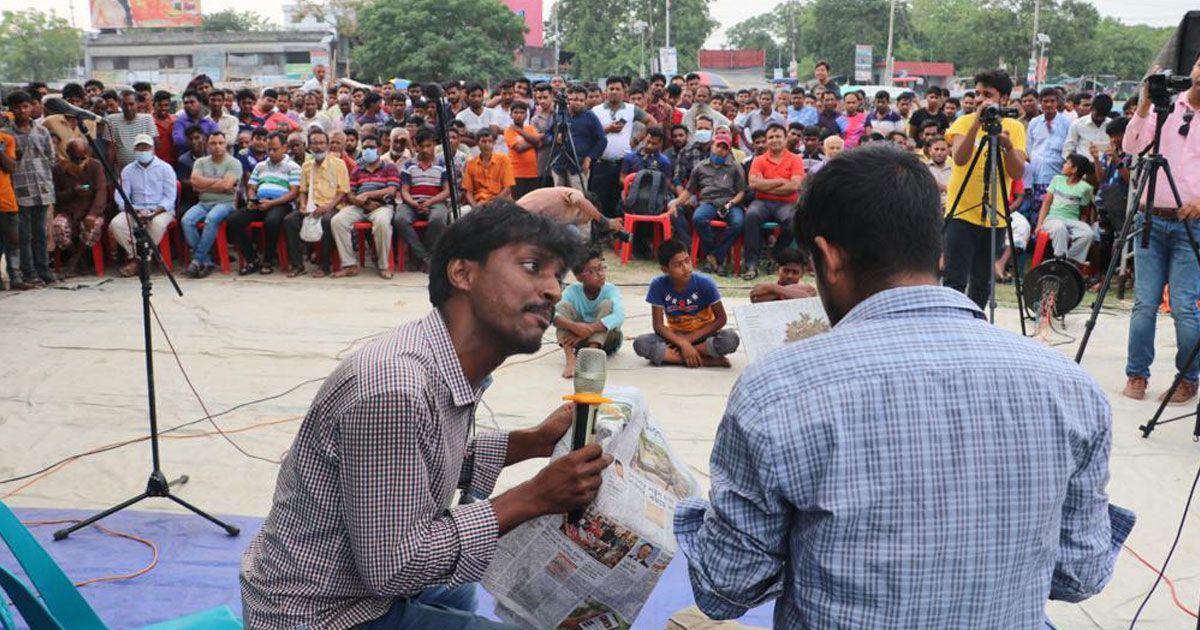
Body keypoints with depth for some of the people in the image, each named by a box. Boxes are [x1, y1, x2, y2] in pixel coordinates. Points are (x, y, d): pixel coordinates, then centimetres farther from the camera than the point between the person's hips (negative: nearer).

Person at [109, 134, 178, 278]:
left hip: (161, 210, -3)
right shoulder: (127, 170, 13)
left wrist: (156, 211, -21)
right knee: (115, 224, -26)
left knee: (158, 223, -38)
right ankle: (135, 256, -13)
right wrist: (133, 210, -16)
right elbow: (121, 197, 4)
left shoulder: (165, 168, 4)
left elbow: (170, 197, -3)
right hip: (135, 210, 3)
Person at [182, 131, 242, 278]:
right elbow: (195, 181, -2)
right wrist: (218, 181, -6)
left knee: (211, 219, -36)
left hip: (225, 203, -4)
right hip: (203, 203, 4)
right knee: (186, 220, -24)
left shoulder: (233, 163, 2)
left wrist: (204, 185, -2)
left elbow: (226, 185, -13)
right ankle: (206, 261, -20)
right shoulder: (201, 162, 16)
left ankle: (197, 260, -25)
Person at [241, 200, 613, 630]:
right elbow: (392, 567, -29)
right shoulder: (394, 387, -33)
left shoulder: (454, 363, -5)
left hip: (360, 579, 9)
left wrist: (536, 441, 2)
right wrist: (533, 499, -25)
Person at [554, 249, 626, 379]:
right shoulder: (573, 291, -14)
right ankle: (570, 358, -39)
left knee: (607, 304, -25)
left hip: (606, 338, -1)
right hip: (579, 340, 1)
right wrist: (574, 326, -49)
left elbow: (619, 316, -37)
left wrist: (586, 330, -45)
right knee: (563, 305, -21)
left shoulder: (610, 289, -17)